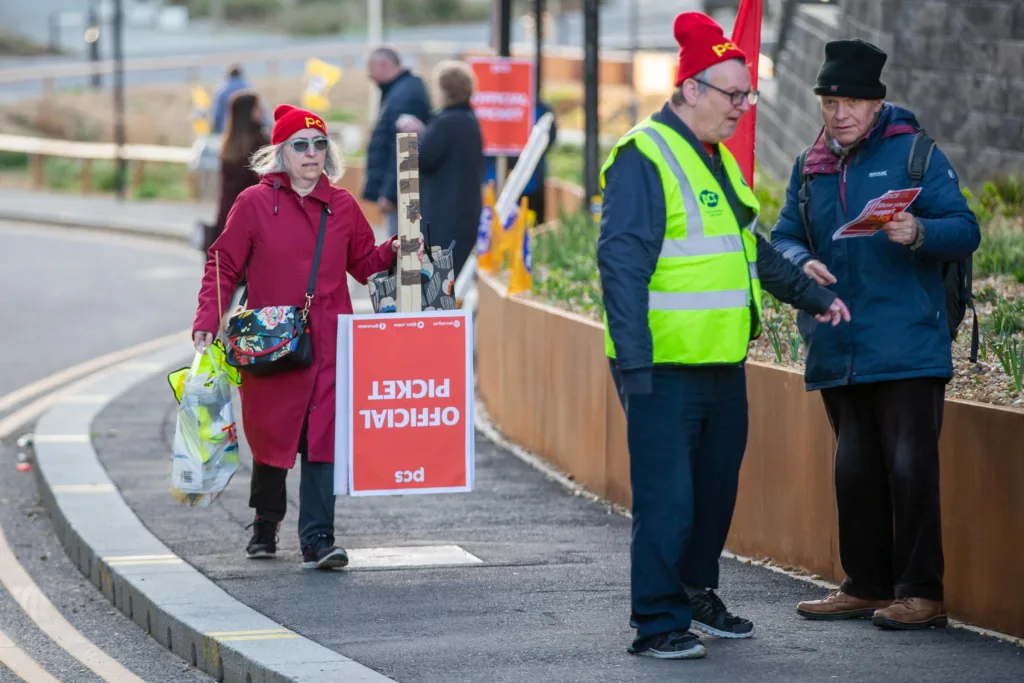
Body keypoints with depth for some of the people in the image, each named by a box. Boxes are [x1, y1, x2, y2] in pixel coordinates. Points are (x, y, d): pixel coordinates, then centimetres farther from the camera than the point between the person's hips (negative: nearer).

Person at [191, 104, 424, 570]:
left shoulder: (342, 206, 9)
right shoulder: (254, 204, 0)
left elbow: (363, 263, 19)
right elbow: (224, 266, 1)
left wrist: (393, 252, -1)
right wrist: (207, 320, -10)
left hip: (329, 343, 1)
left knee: (323, 438, -9)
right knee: (271, 435, 8)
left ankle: (317, 539, -10)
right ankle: (265, 524, 33)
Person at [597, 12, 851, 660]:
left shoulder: (720, 161, 17)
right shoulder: (644, 157, -12)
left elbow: (753, 252, 30)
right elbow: (622, 263, -17)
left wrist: (815, 296, 31)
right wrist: (634, 363, -22)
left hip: (723, 364, 9)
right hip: (666, 368, -9)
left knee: (716, 491, 15)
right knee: (667, 499, -7)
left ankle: (697, 595, 29)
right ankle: (658, 624, -1)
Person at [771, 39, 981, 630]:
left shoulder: (915, 153, -2)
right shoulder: (810, 169, 15)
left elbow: (966, 230, -7)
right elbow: (784, 238, 15)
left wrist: (918, 233, -27)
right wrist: (802, 264, -8)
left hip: (907, 351, -6)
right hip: (838, 353, 6)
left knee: (910, 467, -7)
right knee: (855, 470, 11)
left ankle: (921, 593, -3)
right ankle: (867, 586, 21)